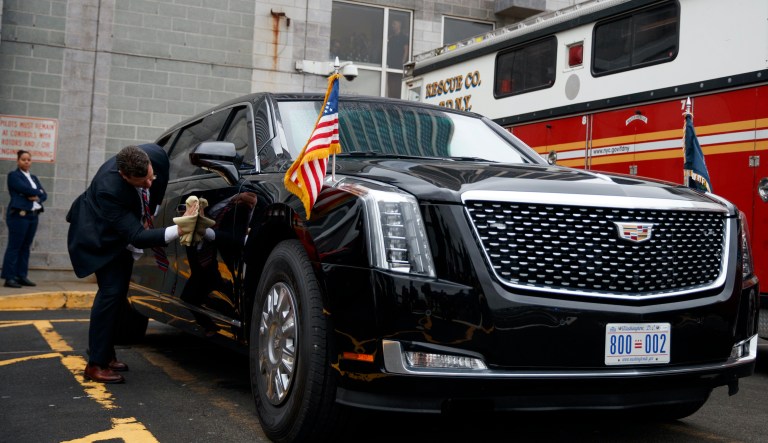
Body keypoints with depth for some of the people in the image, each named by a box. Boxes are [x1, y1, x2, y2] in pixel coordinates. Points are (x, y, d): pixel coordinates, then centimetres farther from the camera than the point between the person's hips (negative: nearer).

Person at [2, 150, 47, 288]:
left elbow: (44, 194, 12)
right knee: (14, 246, -7)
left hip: (33, 215, 7)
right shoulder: (13, 175, 1)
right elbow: (25, 189, -14)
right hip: (19, 215, -7)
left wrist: (37, 197, -9)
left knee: (26, 247, 6)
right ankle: (9, 278, -6)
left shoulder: (34, 178, 21)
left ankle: (22, 276, 9)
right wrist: (38, 192, 2)